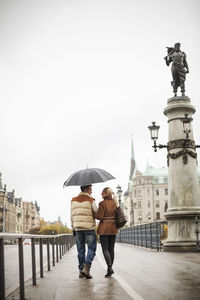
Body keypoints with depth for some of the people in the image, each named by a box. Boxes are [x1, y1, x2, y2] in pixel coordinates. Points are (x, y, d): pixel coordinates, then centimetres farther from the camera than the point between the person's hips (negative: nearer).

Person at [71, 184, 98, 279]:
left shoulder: (73, 200, 7)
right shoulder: (90, 200, -7)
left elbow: (72, 216, 10)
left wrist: (73, 229, 16)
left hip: (78, 228, 4)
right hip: (89, 228, -4)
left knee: (80, 250, 11)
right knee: (91, 248, 4)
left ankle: (81, 271, 12)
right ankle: (86, 268, -11)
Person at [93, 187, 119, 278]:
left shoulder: (102, 203, -11)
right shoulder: (115, 203, 6)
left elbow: (100, 216, -15)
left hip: (104, 228, -5)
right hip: (113, 228, 5)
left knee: (105, 249, -3)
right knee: (111, 249, 11)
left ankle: (110, 268, -17)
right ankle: (109, 269, 15)